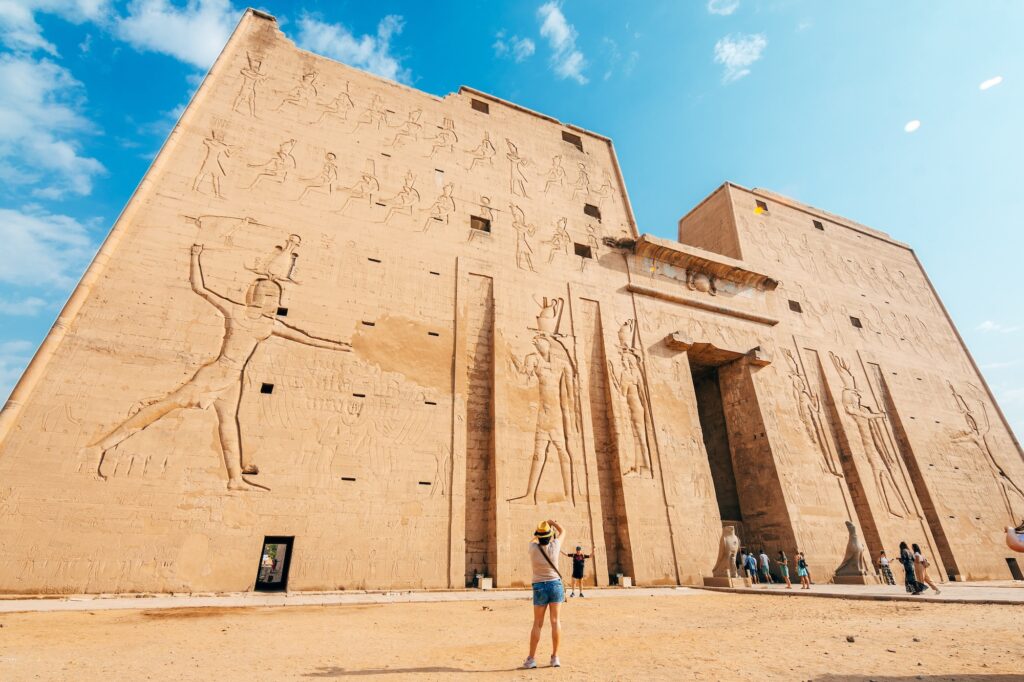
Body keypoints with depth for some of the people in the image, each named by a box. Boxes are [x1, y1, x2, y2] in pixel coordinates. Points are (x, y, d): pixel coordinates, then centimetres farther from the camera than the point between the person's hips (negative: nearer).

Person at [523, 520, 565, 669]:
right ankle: (555, 657, 7)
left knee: (537, 624, 6)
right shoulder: (554, 546, -12)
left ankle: (531, 659, 7)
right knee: (555, 621, 4)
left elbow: (532, 541, 14)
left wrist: (538, 535, 31)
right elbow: (562, 532, 8)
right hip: (556, 585, 0)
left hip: (540, 587, 0)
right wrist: (553, 522, 24)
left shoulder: (533, 548, -12)